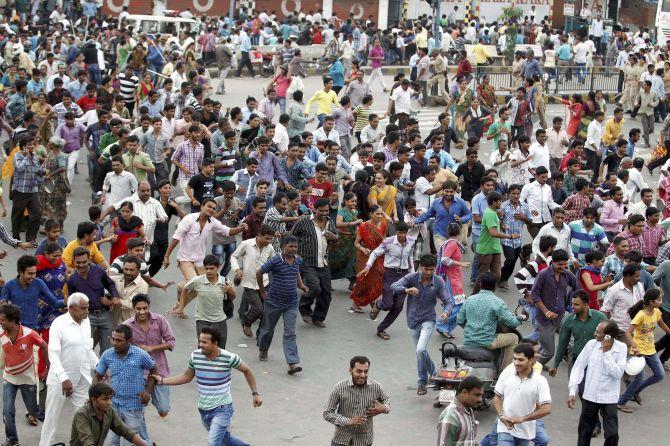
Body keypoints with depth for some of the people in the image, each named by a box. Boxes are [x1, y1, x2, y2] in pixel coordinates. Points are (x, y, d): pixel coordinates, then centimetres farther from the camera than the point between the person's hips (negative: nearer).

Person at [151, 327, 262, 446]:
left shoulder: (229, 358, -18)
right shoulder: (195, 356, -8)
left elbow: (247, 370, -1)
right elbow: (187, 377, 9)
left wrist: (255, 393, 0)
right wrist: (162, 380, 2)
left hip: (222, 409, -5)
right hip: (204, 410, 5)